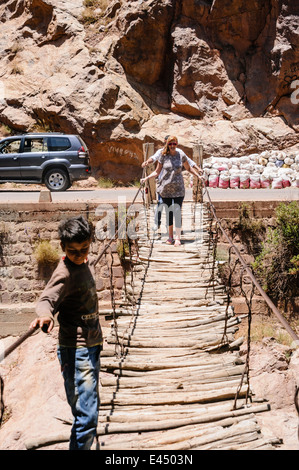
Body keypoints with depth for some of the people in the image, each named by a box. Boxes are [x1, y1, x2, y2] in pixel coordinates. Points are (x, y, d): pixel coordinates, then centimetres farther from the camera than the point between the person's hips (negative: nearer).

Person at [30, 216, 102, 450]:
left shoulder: (88, 264, 7)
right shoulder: (65, 272, -18)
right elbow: (47, 299, -35)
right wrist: (45, 315, -58)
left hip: (92, 346, 9)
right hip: (75, 351, -9)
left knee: (91, 408, 22)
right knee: (86, 416, -13)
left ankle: (85, 443, 39)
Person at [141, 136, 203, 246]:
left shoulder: (181, 156, 1)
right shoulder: (163, 156, 0)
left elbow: (188, 168, 15)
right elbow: (157, 171, 7)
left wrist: (198, 175, 6)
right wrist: (146, 178, -3)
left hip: (178, 188, -1)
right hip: (165, 189, 1)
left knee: (177, 212, -6)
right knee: (168, 212, 7)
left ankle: (178, 237, 0)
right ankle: (170, 236, 19)